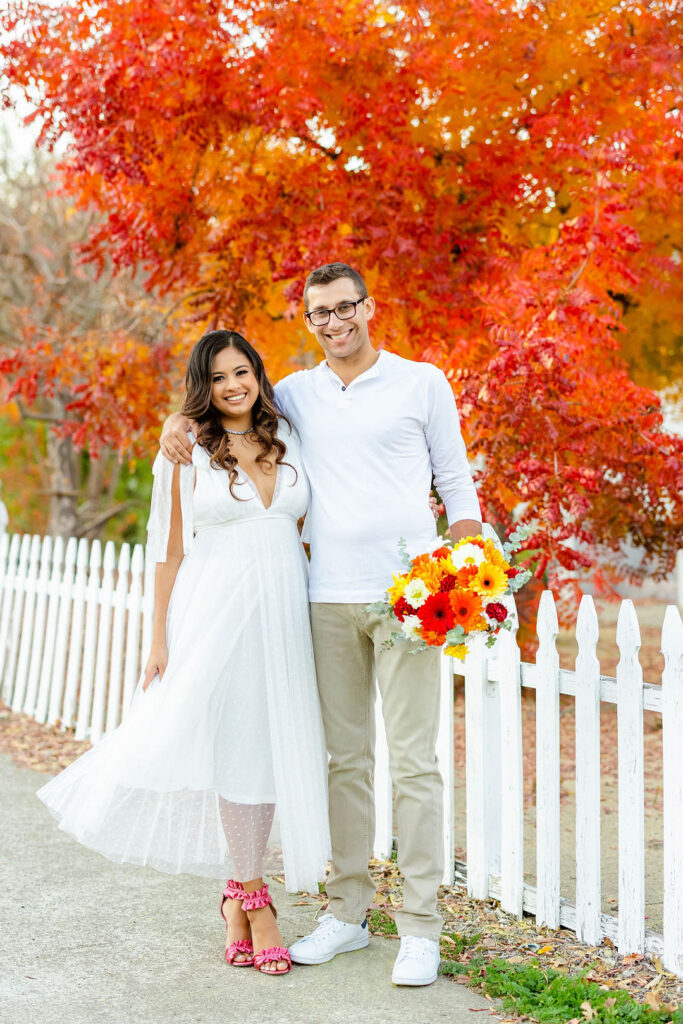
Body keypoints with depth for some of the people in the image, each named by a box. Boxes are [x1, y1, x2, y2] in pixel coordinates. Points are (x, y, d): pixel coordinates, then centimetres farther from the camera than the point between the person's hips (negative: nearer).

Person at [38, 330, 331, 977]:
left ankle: (238, 889, 20)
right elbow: (169, 549, 1)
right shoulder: (187, 452, 0)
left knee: (275, 747, 4)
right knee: (237, 746, -3)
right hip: (218, 612, -3)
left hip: (285, 609, 4)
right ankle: (253, 898, 11)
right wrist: (160, 639, -3)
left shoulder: (288, 440, 10)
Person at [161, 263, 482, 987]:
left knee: (412, 759, -4)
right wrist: (177, 420, 4)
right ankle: (346, 912, 18)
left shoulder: (421, 383, 5)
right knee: (345, 758, 8)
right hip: (329, 600, 3)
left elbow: (456, 485, 7)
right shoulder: (297, 394, 12)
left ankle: (419, 927, 2)